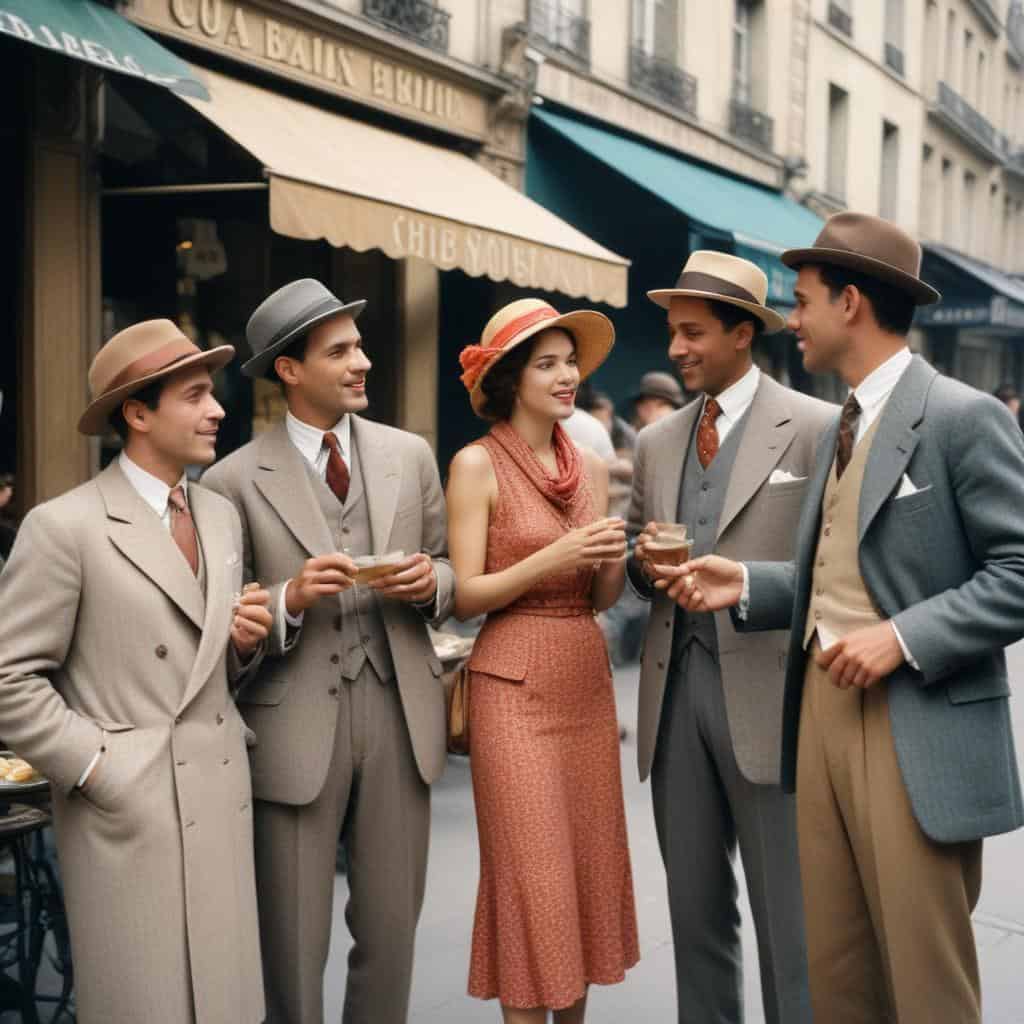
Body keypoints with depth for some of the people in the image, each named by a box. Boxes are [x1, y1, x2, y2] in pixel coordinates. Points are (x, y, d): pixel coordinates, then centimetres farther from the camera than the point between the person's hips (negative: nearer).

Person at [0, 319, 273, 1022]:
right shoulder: (64, 527, -10)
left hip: (221, 802, 6)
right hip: (126, 811, -6)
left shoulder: (222, 515, 12)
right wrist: (97, 768, -12)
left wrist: (247, 642, 0)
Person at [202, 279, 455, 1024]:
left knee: (392, 932, 14)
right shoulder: (235, 480, -4)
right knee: (292, 947, 7)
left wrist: (430, 583, -9)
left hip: (399, 713, 3)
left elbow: (448, 574, 13)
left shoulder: (411, 456, 7)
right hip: (294, 725, -3)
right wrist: (289, 600, -20)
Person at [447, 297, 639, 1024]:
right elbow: (463, 597, -10)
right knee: (531, 874, -2)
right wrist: (551, 559, -20)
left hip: (588, 682, 6)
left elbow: (600, 600, 12)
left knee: (590, 860, 10)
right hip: (515, 687, -6)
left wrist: (614, 562, -9)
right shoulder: (477, 464, -7)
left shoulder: (593, 468, 10)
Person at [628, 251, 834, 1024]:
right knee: (694, 909, 15)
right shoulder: (658, 442, 14)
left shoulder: (816, 427, -4)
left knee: (787, 917, 0)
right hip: (676, 686, 6)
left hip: (768, 694, -5)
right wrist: (644, 562, -2)